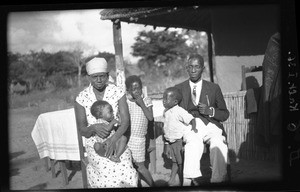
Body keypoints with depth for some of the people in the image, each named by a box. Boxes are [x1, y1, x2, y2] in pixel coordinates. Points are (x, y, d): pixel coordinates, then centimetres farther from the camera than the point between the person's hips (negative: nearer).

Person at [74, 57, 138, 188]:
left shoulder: (118, 92, -6)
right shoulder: (81, 98, -6)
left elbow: (125, 121, -9)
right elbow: (82, 130, -3)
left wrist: (113, 139, -26)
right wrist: (93, 128, -26)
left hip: (117, 141, 0)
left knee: (126, 174, -20)